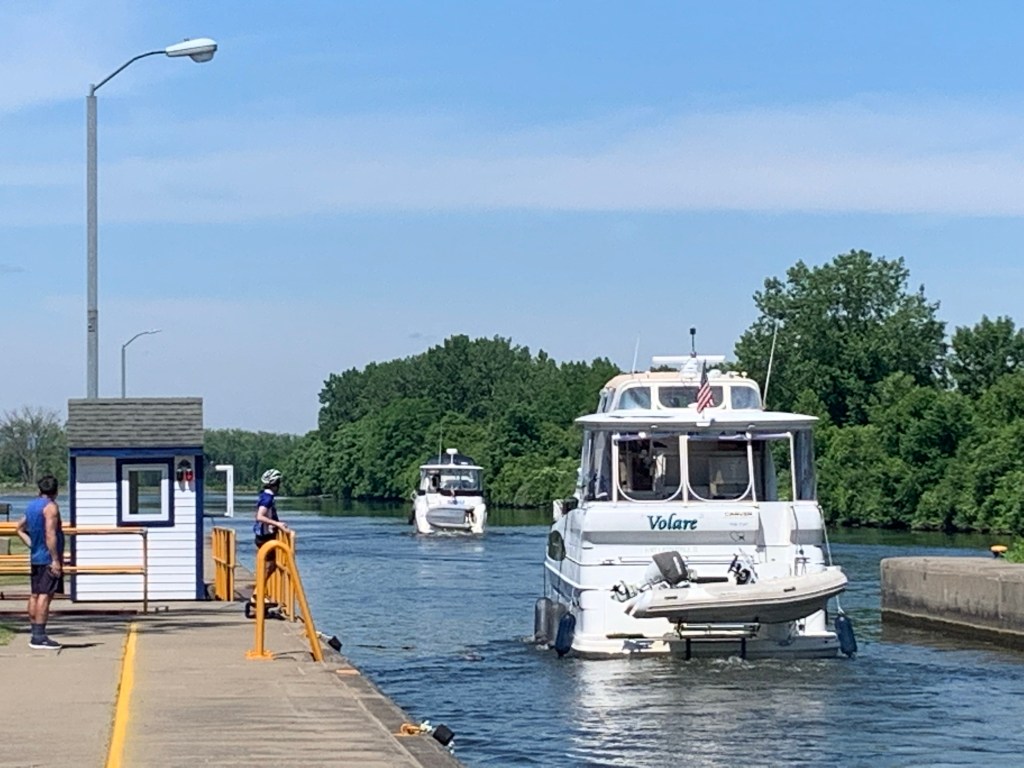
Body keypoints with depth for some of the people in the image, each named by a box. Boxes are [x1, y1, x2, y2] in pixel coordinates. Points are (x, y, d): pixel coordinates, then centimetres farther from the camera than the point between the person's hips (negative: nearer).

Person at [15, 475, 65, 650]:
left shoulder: (31, 506, 14)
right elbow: (50, 534, -21)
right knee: (45, 595, -11)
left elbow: (20, 529, 24)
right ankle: (40, 637, -15)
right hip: (48, 559, -9)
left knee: (35, 595, 11)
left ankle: (35, 635, 16)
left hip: (35, 557, 9)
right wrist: (55, 560, -21)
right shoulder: (50, 507, -13)